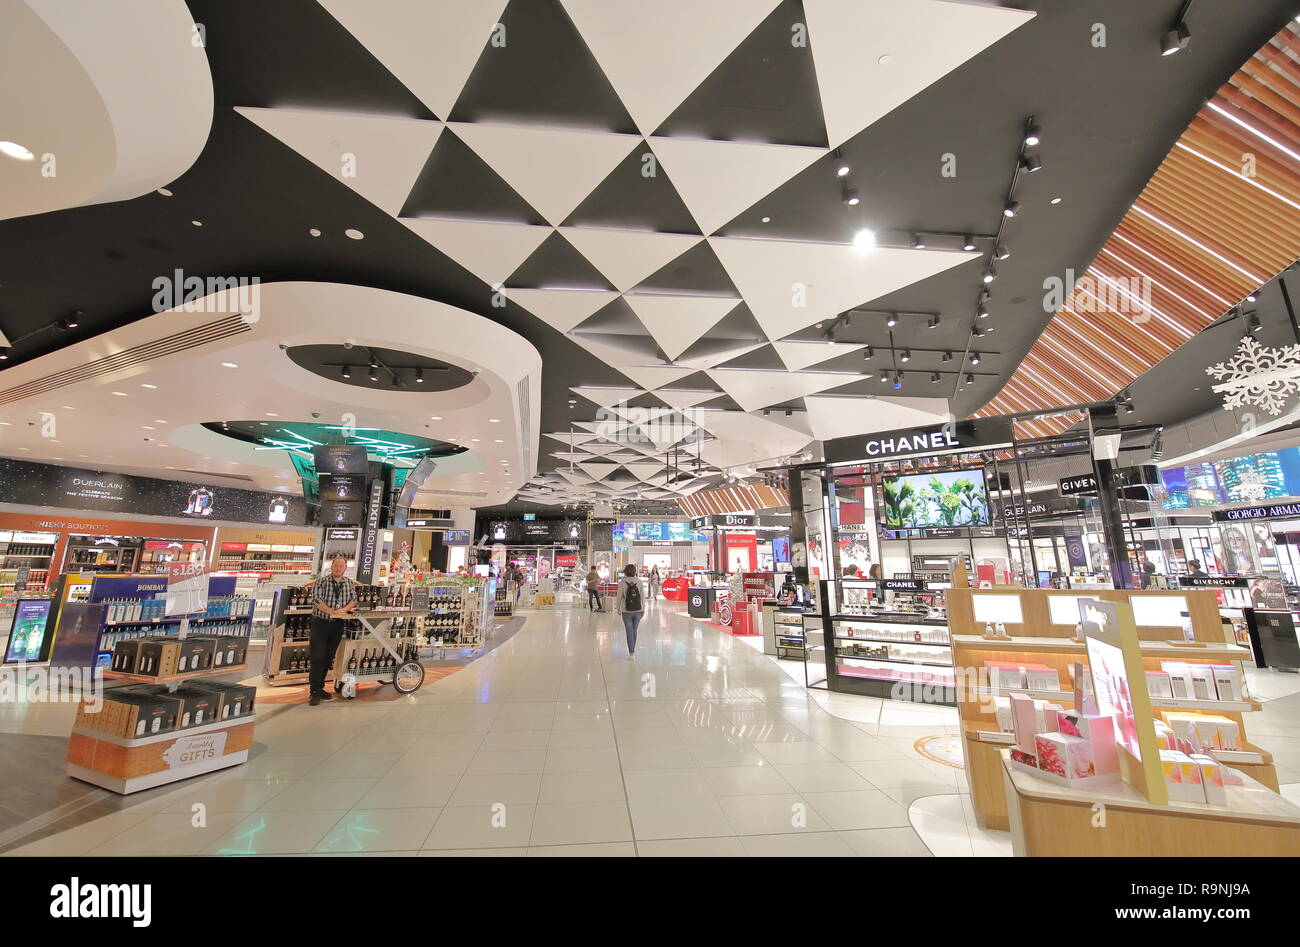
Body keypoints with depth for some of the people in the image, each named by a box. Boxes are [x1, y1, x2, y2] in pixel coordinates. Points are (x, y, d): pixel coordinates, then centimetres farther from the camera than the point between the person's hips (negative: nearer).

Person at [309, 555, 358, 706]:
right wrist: (333, 611, -20)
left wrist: (344, 609, -16)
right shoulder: (322, 581, -4)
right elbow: (317, 599, -15)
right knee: (317, 658, -6)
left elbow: (354, 600, 3)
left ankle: (320, 688, 21)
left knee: (328, 658, 10)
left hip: (337, 625, 4)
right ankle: (315, 692, 2)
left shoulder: (350, 583, 6)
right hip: (320, 623, -4)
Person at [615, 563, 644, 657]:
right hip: (638, 611, 3)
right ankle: (633, 650, 29)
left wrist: (618, 608, 9)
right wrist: (643, 609, 11)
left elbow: (619, 597, -5)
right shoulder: (639, 581, -4)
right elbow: (642, 596, 0)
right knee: (634, 631, 17)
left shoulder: (622, 582, -10)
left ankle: (631, 653, 6)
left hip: (627, 611, -2)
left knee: (629, 631, 6)